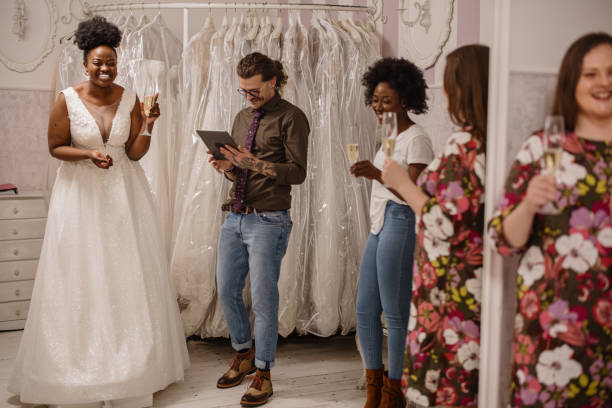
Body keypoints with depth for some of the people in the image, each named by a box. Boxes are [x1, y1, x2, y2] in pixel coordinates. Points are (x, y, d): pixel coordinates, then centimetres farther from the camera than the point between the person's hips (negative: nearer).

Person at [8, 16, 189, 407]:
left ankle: (132, 358, 20)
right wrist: (88, 155, -18)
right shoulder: (67, 100, -8)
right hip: (81, 195, -2)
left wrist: (148, 126, -19)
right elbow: (56, 147, -2)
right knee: (82, 277, 4)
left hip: (125, 194, 2)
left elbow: (134, 153, -3)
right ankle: (84, 371, 18)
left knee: (128, 274, 6)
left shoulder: (130, 99, -2)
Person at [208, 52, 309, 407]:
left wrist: (255, 163, -22)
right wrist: (227, 167, -2)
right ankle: (244, 356, 33)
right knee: (227, 292, 12)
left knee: (263, 298, -2)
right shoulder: (242, 118, 16)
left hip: (268, 221, -7)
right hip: (235, 218, 7)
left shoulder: (291, 117, -4)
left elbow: (298, 172, -12)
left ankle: (263, 375, 13)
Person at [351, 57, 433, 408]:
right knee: (365, 310, 10)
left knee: (394, 313, -2)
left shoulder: (417, 139, -9)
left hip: (400, 226, -9)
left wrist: (378, 175, -27)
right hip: (380, 226, 10)